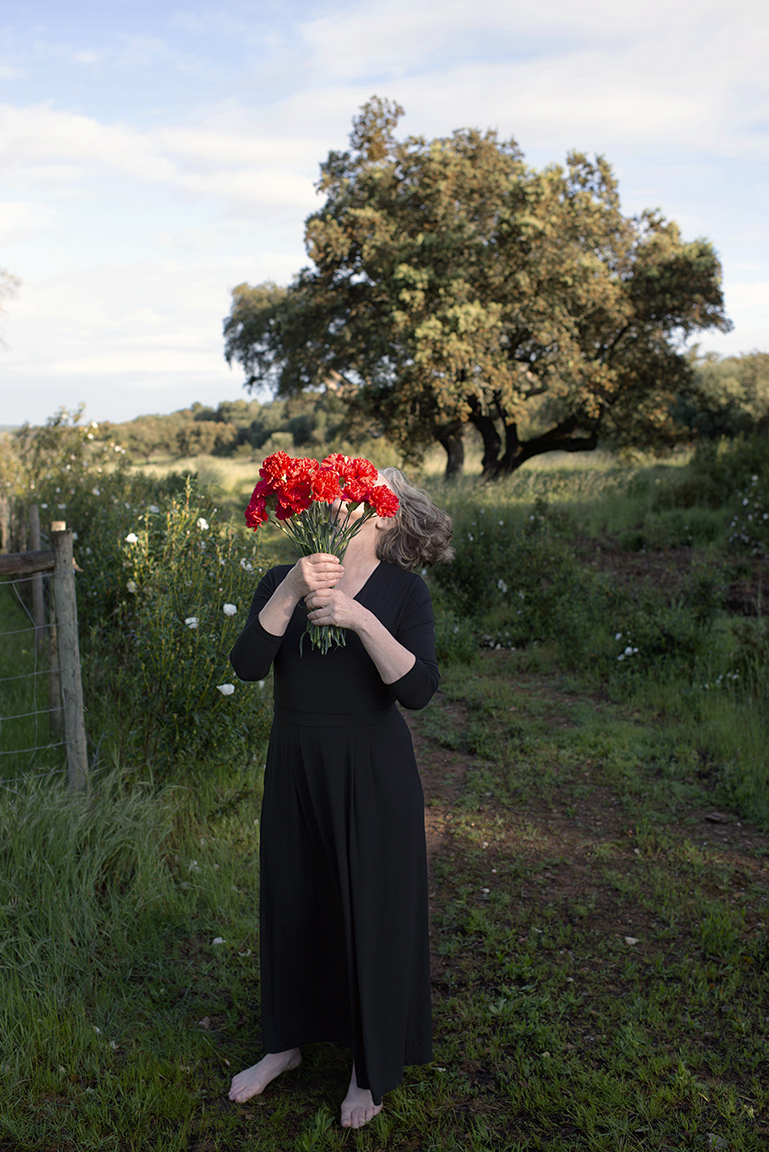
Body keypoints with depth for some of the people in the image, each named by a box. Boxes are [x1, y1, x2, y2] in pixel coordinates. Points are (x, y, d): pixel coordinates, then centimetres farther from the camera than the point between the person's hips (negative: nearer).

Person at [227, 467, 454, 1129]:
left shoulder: (402, 590, -8)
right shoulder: (283, 581, 0)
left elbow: (418, 690, -20)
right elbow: (248, 666, -16)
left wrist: (360, 617, -31)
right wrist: (291, 593, -28)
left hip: (373, 775, -3)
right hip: (295, 769, 3)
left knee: (372, 911, 9)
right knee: (293, 903, 17)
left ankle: (373, 1069, 33)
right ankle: (287, 1042, 43)